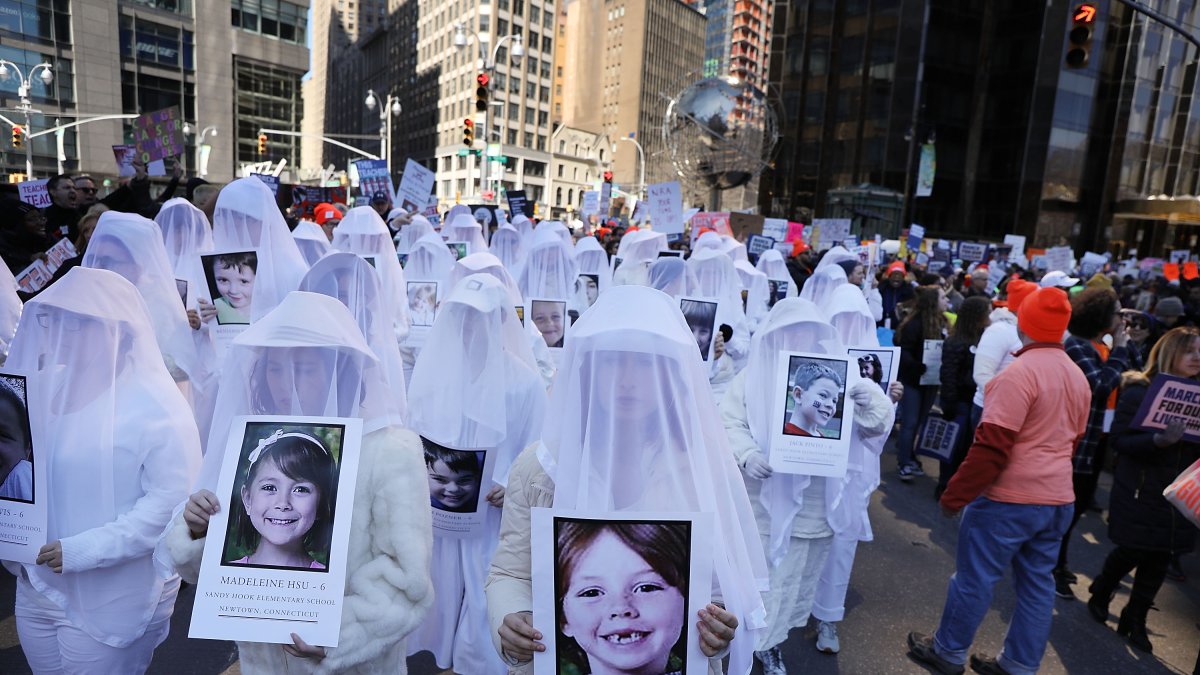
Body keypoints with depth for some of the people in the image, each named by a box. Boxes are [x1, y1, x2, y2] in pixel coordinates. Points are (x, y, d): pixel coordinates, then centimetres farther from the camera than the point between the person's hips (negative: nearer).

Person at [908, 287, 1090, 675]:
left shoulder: (1021, 372, -20)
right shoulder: (1079, 377, 6)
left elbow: (992, 445, -23)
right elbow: (1071, 440, 17)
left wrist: (955, 495, -16)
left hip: (1008, 498, -8)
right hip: (1058, 498, 8)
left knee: (974, 577, 6)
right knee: (1037, 583, 15)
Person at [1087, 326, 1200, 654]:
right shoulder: (1139, 391, -9)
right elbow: (1120, 439, -13)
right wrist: (1159, 440, -28)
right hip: (1139, 491, -4)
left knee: (1159, 559, 8)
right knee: (1132, 551, 2)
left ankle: (1135, 619, 25)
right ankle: (1100, 593, 31)